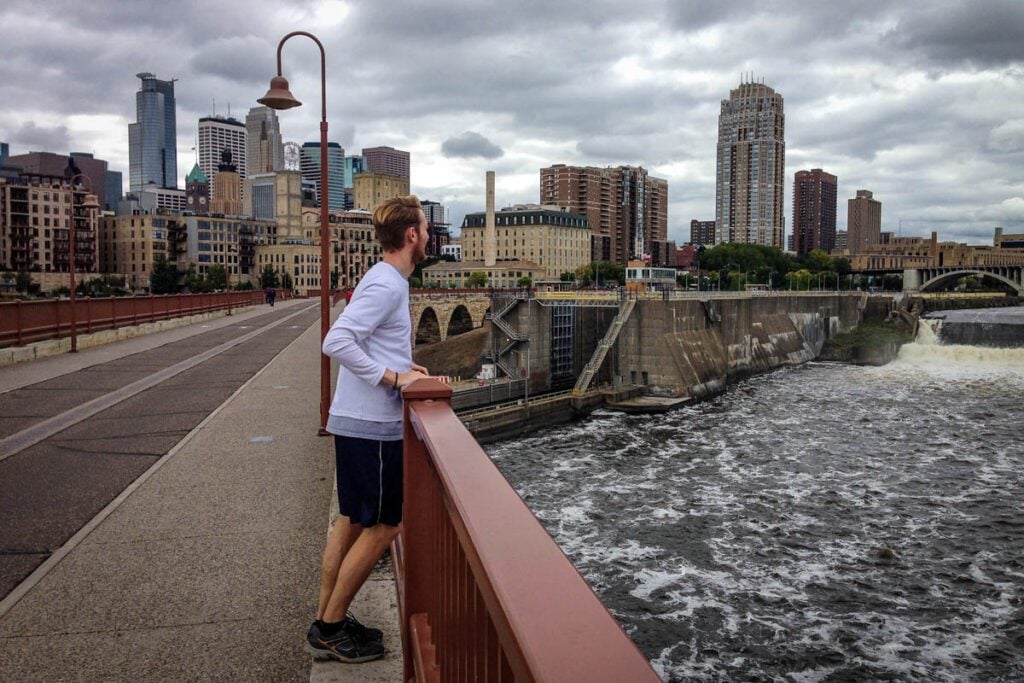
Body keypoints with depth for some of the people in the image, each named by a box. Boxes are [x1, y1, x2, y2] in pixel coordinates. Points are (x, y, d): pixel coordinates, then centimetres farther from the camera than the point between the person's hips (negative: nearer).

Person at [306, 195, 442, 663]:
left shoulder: (385, 281, 13)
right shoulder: (386, 285, -16)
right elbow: (336, 342, -25)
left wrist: (403, 367, 10)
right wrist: (393, 377, -22)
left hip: (358, 422, 10)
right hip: (372, 426, -10)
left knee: (353, 522, 16)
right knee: (382, 527, 1)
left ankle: (326, 622, 26)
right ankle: (330, 630, 12)